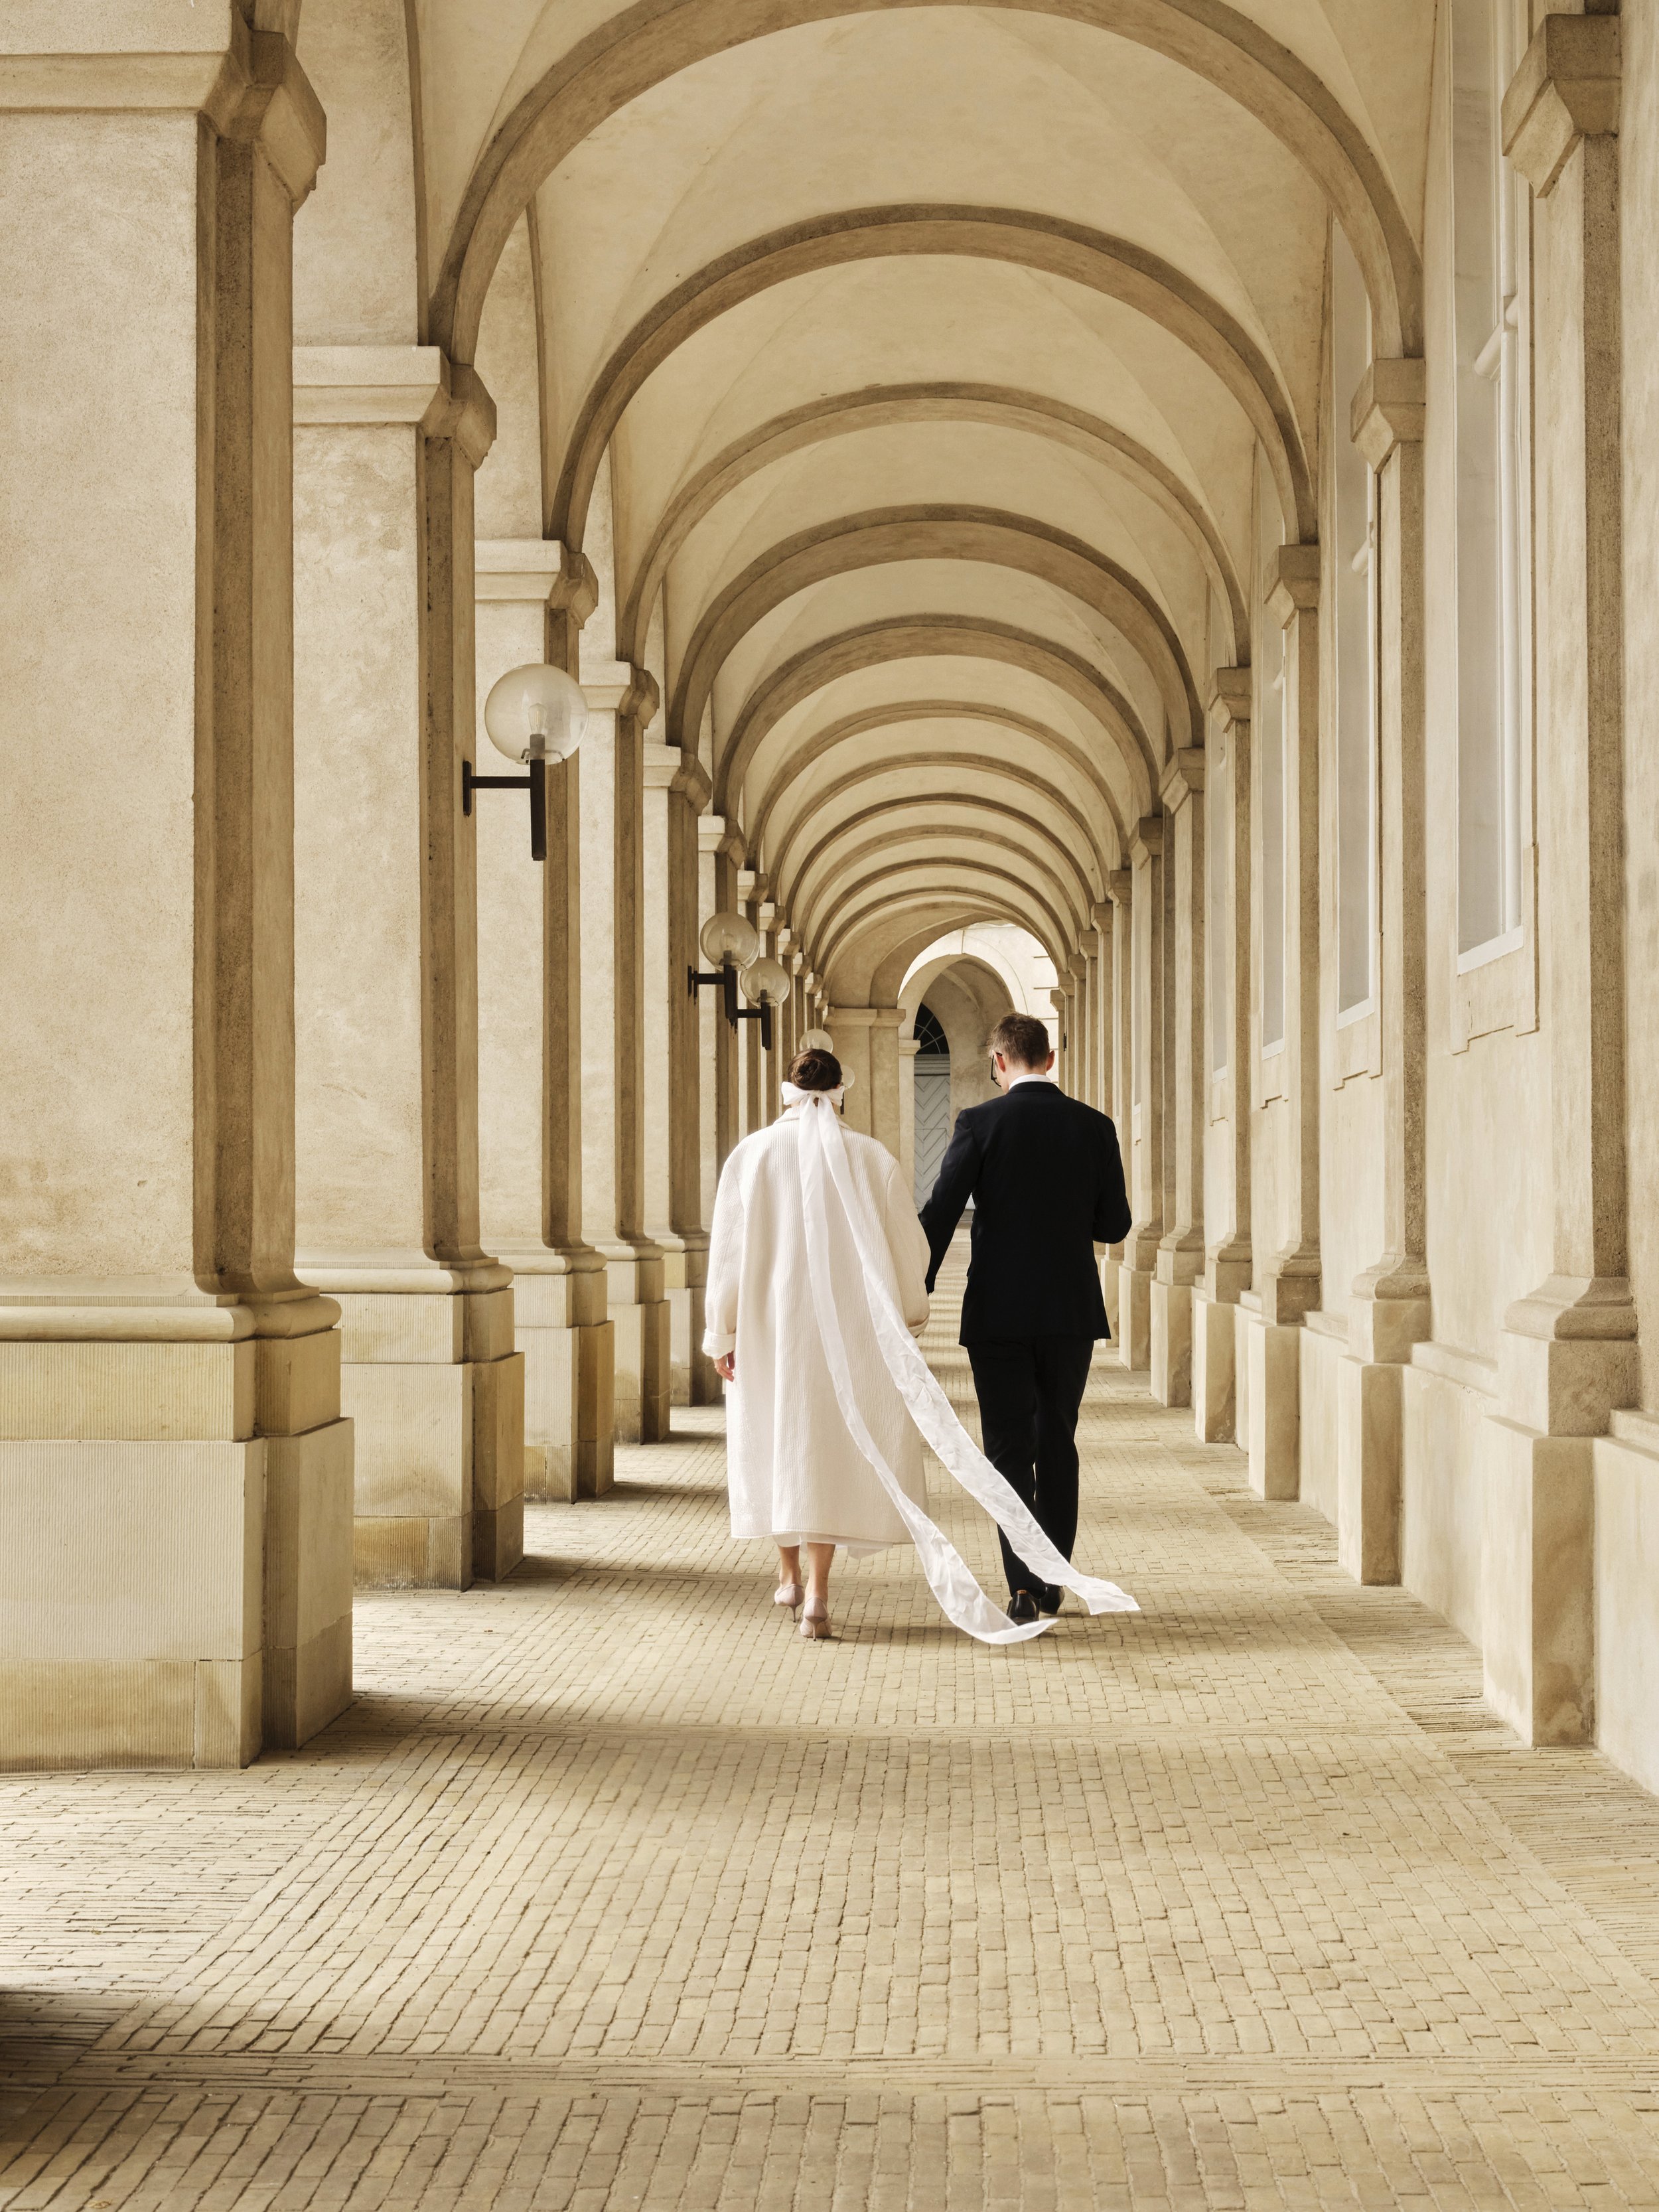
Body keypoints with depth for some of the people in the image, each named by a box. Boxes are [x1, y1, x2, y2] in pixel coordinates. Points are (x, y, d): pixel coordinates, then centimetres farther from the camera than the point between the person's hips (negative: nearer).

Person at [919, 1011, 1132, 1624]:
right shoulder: (1094, 1127, 0)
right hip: (1072, 1312, 3)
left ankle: (1024, 1584, -11)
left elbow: (940, 1215, -10)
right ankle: (1052, 1579, 23)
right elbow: (1114, 1225, 4)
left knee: (1009, 1449, 2)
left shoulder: (980, 1124, -8)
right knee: (1057, 1444, 16)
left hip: (999, 1314, -3)